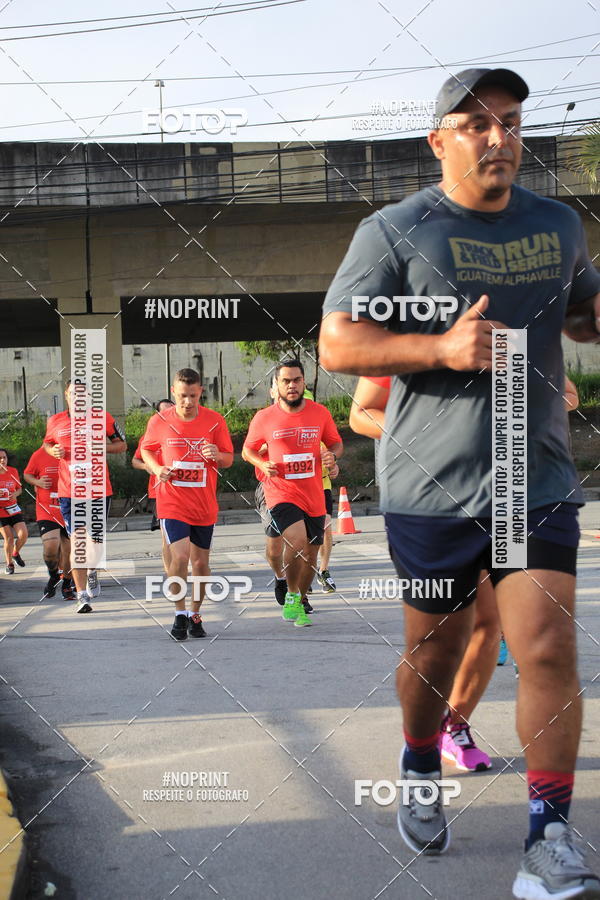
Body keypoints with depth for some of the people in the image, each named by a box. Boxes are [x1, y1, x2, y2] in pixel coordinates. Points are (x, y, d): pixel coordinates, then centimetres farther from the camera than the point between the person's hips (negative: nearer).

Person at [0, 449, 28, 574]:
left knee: (23, 534, -7)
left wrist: (15, 494, -9)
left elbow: (19, 488, 13)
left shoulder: (13, 471, 1)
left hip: (13, 508, 3)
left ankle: (16, 554, 24)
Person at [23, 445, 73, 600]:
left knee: (67, 550, 8)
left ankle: (66, 586, 28)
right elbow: (27, 475, 9)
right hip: (46, 510, -2)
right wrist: (38, 482, -11)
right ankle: (53, 575, 14)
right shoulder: (39, 455, -6)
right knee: (50, 546, -18)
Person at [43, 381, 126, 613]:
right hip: (69, 492, 0)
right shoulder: (55, 421, 3)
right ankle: (82, 595, -3)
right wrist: (53, 450, -2)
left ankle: (92, 570, 45)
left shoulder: (102, 418, -1)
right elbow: (47, 442, 22)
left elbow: (122, 445, 7)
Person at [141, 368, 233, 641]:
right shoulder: (159, 421, -5)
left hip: (204, 505, 2)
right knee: (180, 557, -17)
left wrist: (217, 455, -19)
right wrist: (157, 469, -7)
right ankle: (180, 614, 2)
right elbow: (146, 449, 12)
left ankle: (195, 614, 30)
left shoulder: (214, 421, -4)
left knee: (201, 563, 10)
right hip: (172, 503, -2)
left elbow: (229, 459, 4)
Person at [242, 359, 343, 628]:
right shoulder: (264, 418, -4)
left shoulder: (320, 413, 1)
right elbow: (247, 450, 10)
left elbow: (336, 443, 15)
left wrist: (332, 455, -8)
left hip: (314, 497, 4)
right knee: (297, 540, -28)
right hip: (281, 493, -3)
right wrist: (262, 464, -10)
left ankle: (300, 603, 36)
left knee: (311, 552, 13)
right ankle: (292, 594, -4)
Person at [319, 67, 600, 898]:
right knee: (435, 650, 13)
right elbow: (338, 345, -8)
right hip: (431, 486, -2)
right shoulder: (394, 231, -3)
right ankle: (420, 775, 41)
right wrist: (443, 346, -21)